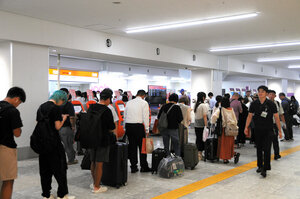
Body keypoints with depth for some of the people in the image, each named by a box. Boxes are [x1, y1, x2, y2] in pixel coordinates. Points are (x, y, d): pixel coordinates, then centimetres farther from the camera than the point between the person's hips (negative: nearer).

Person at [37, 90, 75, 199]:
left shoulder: (41, 107, 10)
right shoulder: (56, 108, -13)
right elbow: (58, 127, -16)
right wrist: (63, 119, 2)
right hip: (53, 142, -7)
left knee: (44, 169, 12)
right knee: (59, 168, 3)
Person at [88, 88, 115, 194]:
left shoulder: (91, 107, 4)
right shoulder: (107, 110, -15)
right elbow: (112, 128, -9)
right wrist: (107, 131, 12)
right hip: (102, 140, -7)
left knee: (93, 162, 18)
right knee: (99, 164, 2)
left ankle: (94, 183, 31)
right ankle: (96, 187, 10)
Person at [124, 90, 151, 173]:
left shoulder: (129, 102, 12)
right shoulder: (144, 103, -2)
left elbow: (125, 116, 12)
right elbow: (145, 117, -6)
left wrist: (126, 128, 16)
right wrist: (147, 130, -1)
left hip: (128, 125, 5)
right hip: (138, 126, -4)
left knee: (132, 147, 9)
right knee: (142, 147, 4)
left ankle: (133, 167, 12)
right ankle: (144, 167, 9)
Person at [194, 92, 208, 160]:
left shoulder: (195, 105, 7)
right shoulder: (203, 105, -13)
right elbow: (204, 116, -15)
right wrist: (206, 126, -13)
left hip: (196, 125, 7)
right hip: (202, 126, -6)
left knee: (198, 139, 12)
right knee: (202, 139, 1)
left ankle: (197, 154, 16)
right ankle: (199, 154, 3)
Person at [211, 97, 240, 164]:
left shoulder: (220, 110, -10)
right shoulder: (231, 110, 3)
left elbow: (214, 116, -22)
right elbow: (235, 120, 8)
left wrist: (213, 122, -4)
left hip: (224, 129, -4)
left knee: (224, 144, 5)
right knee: (230, 144, 16)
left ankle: (225, 158, 9)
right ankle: (234, 154, 0)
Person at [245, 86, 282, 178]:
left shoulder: (271, 104, -6)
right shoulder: (254, 104, 1)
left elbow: (276, 117, -3)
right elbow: (250, 116, 6)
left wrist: (280, 130, -3)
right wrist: (246, 127, -2)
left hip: (268, 130, -3)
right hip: (257, 130, 3)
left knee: (266, 149, -9)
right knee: (259, 149, 13)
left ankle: (265, 169, -6)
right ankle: (260, 166, 27)